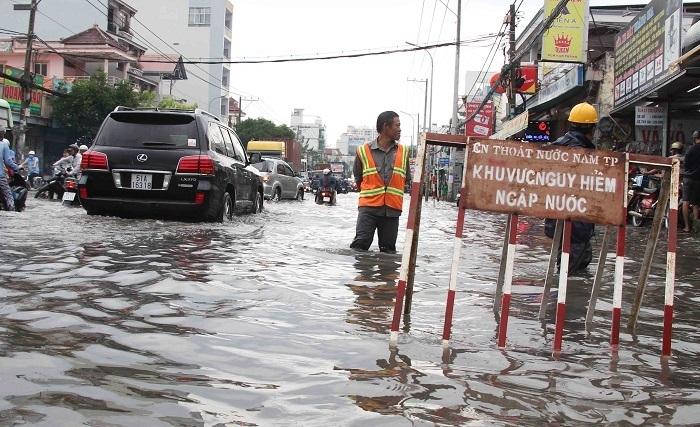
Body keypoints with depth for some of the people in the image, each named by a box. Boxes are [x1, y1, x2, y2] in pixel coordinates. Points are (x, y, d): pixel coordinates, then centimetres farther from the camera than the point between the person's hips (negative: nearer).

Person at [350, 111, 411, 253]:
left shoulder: (403, 152, 8)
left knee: (389, 249, 8)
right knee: (360, 244, -12)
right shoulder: (364, 151, -1)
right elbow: (358, 178, 13)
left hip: (392, 209, 3)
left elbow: (406, 179, 19)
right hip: (368, 207, -3)